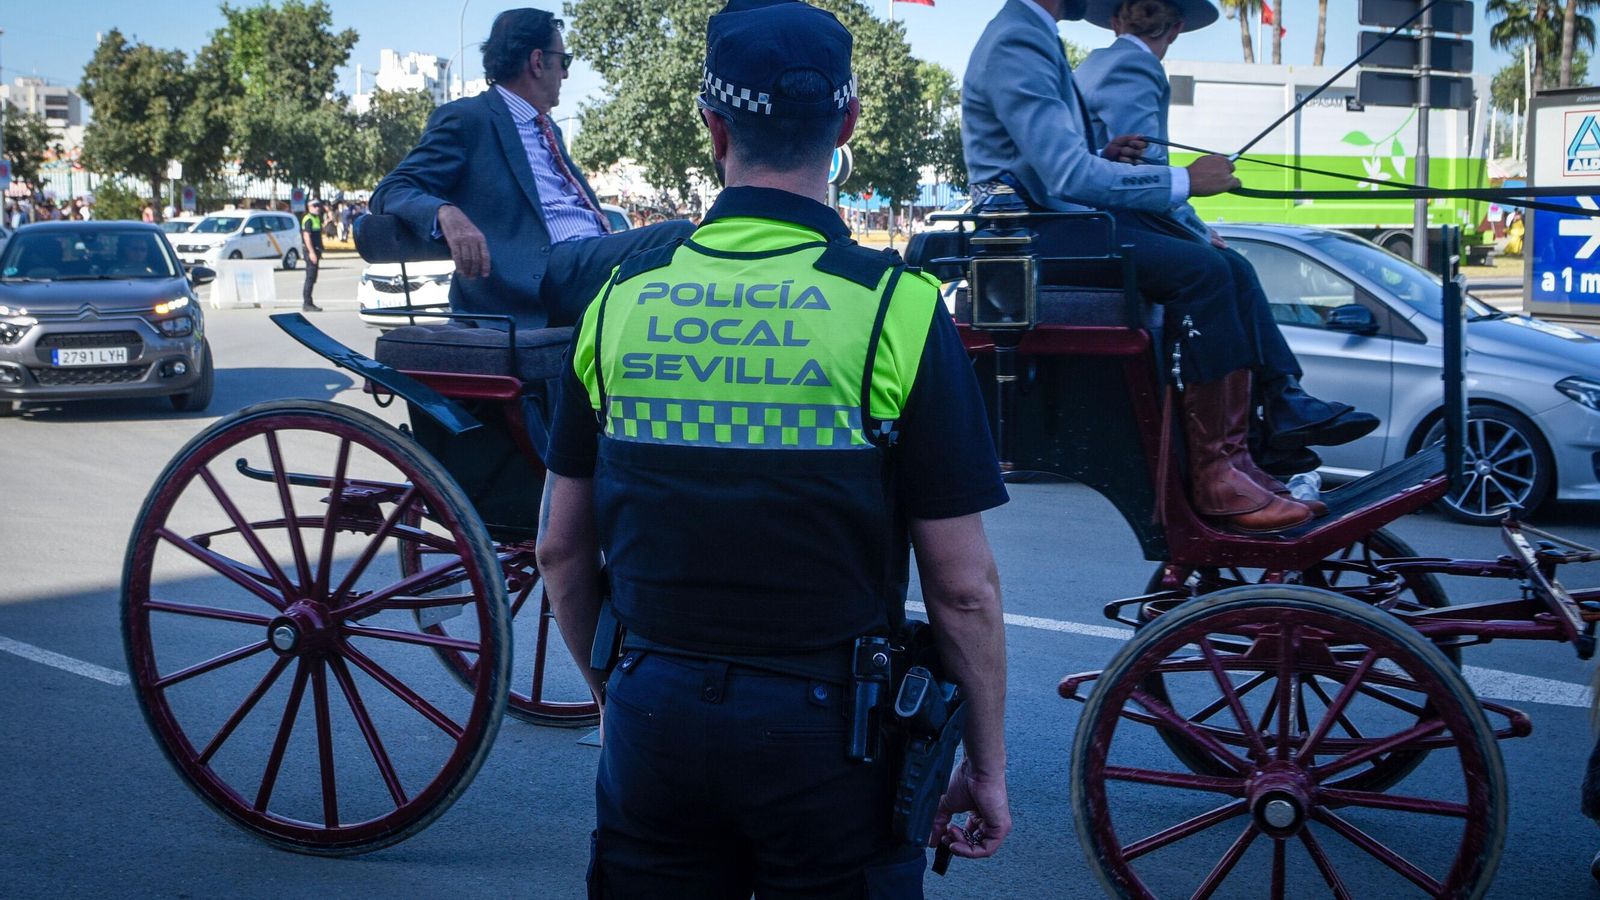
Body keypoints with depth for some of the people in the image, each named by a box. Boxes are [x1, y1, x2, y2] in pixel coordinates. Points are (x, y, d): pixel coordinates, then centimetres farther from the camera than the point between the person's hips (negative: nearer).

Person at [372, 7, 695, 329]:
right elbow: (392, 191, -2)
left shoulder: (549, 130, 33)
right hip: (544, 273, -8)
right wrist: (447, 215, -25)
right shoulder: (466, 118, 7)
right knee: (678, 237, -30)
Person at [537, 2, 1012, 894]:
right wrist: (988, 766, 2)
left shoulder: (622, 298, -1)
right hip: (824, 724, -2)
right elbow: (963, 588, -10)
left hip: (653, 721, 3)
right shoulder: (896, 308, -11)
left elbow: (563, 551, 6)